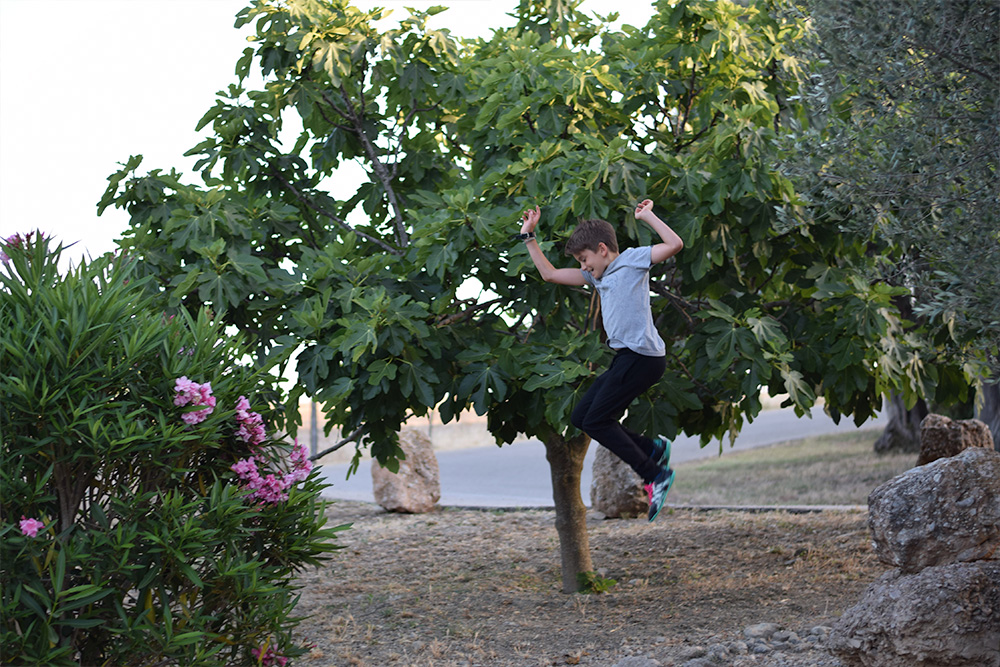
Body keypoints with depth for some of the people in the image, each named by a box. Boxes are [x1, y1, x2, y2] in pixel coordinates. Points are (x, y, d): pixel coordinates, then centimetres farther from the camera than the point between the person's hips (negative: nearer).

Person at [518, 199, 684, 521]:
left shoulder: (632, 259, -2)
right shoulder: (597, 276, 21)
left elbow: (675, 244, -16)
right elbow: (550, 274, 26)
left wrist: (648, 216, -11)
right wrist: (528, 236, 24)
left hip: (642, 357, -10)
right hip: (626, 357, 10)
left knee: (596, 421, -10)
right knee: (581, 417, 8)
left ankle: (655, 475, -6)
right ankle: (653, 448, 10)